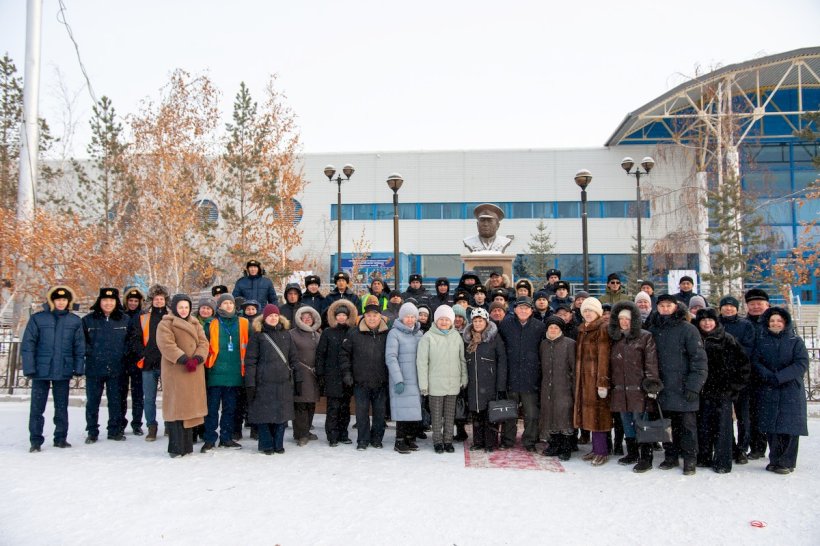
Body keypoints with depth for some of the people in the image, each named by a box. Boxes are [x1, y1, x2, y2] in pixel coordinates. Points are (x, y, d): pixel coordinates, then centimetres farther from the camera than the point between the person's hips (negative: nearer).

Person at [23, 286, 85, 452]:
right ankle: (35, 440, 12)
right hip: (41, 370, -1)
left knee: (62, 407, 10)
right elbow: (27, 345, -3)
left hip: (64, 371, 2)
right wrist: (29, 368, -9)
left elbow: (79, 347, 6)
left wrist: (79, 368, 0)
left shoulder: (75, 321, 4)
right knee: (37, 407, 3)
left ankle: (61, 437, 21)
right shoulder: (37, 318, -1)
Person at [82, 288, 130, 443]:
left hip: (116, 369, 1)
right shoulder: (88, 320, 0)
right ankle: (92, 432, 17)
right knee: (92, 401, 5)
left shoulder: (125, 319, 4)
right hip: (94, 368, -1)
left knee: (115, 401, 8)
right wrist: (89, 352, -8)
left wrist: (123, 352, -1)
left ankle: (115, 430, 20)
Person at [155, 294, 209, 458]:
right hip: (175, 371, -5)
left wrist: (196, 359, -13)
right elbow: (167, 345, -14)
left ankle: (187, 446, 17)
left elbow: (203, 343, 6)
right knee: (176, 408, -5)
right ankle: (176, 448, -1)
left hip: (194, 372, 5)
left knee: (190, 407, 8)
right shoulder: (165, 324, -1)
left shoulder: (195, 324, 17)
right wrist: (185, 360, -23)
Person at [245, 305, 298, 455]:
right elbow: (250, 360, -4)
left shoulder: (285, 334, 12)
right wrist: (250, 383, -9)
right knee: (264, 414, 2)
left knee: (282, 414, 6)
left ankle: (278, 444, 18)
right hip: (264, 382, -3)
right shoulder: (257, 335, 0)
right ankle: (266, 444, 15)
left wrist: (292, 376, 10)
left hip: (283, 382, 3)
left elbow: (293, 357, 15)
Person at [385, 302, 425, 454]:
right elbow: (390, 357, -12)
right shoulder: (394, 333, -5)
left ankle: (410, 438, 20)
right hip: (402, 380, -5)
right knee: (404, 410, -7)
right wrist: (398, 380, -18)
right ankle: (400, 442, 4)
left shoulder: (419, 333, 13)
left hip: (417, 379, 5)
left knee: (415, 410, 6)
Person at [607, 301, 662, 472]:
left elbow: (651, 363, -10)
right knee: (627, 424, 14)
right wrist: (610, 384, 16)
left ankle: (646, 459, 5)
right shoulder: (615, 339, 14)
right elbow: (611, 365, 18)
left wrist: (651, 386, -16)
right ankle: (632, 454, 27)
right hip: (620, 391, 6)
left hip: (639, 390, -6)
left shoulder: (645, 337, -4)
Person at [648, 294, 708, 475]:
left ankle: (690, 459, 15)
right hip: (662, 388, 4)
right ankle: (671, 456, 25)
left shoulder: (687, 329, -6)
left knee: (687, 424, 3)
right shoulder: (653, 329, 9)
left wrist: (693, 386, -15)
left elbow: (699, 359, -9)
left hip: (683, 389, -4)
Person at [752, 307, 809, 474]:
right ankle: (775, 460, 12)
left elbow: (802, 364, -6)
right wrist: (768, 376, -15)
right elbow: (755, 361, 3)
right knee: (772, 427, 2)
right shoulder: (762, 341, 11)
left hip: (791, 390, -2)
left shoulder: (795, 341, 4)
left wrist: (779, 377, -16)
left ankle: (787, 462, 3)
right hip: (768, 391, 2)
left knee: (790, 426, -5)